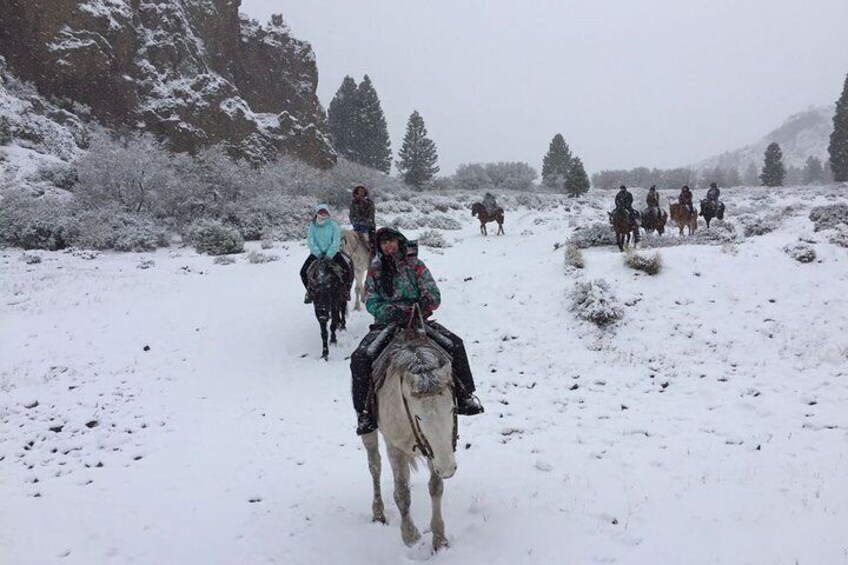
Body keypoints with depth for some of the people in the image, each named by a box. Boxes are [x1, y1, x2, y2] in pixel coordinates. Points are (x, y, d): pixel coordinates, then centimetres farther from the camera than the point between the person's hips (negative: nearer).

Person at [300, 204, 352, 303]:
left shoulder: (333, 224, -5)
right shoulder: (312, 225, 0)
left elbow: (336, 240, -12)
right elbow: (310, 240, -7)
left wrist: (329, 254, -24)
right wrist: (318, 253, -22)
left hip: (331, 252, -1)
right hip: (317, 253, 2)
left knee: (347, 270, -19)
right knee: (303, 272, -14)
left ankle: (346, 290, 8)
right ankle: (309, 291, 11)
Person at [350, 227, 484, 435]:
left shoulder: (415, 265, 4)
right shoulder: (375, 270, 7)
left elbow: (433, 295, -4)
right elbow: (371, 302, -1)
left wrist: (425, 304, -29)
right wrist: (392, 311, -22)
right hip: (386, 324, 0)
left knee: (454, 345, -19)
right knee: (360, 358, -26)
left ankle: (464, 396, -2)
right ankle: (365, 411, -14)